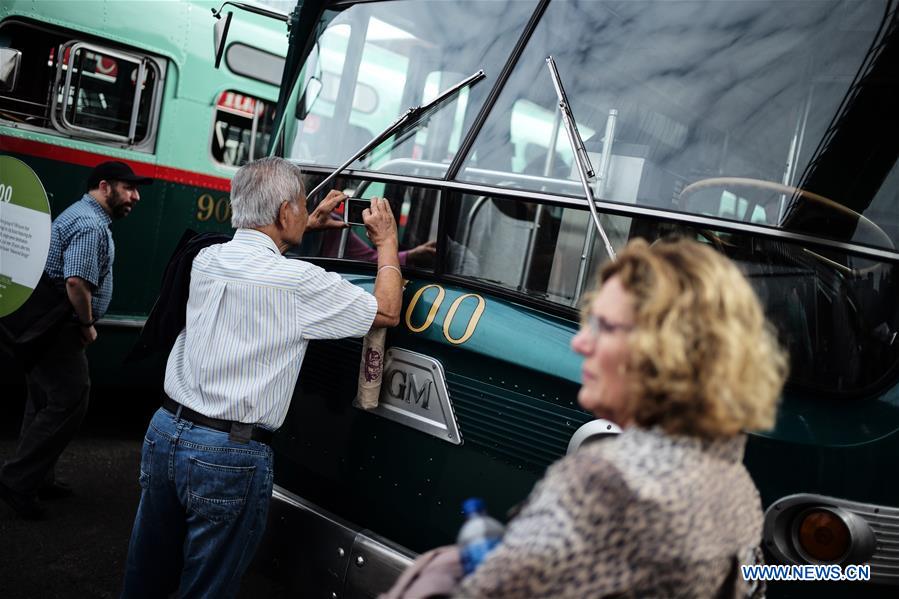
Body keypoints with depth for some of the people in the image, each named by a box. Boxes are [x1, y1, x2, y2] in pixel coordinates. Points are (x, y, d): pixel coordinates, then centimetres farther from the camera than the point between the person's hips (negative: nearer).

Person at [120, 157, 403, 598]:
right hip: (228, 456, -6)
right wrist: (386, 241, 10)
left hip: (164, 430, 7)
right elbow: (386, 312, -3)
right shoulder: (301, 283, -16)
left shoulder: (206, 260, 3)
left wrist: (307, 226, 28)